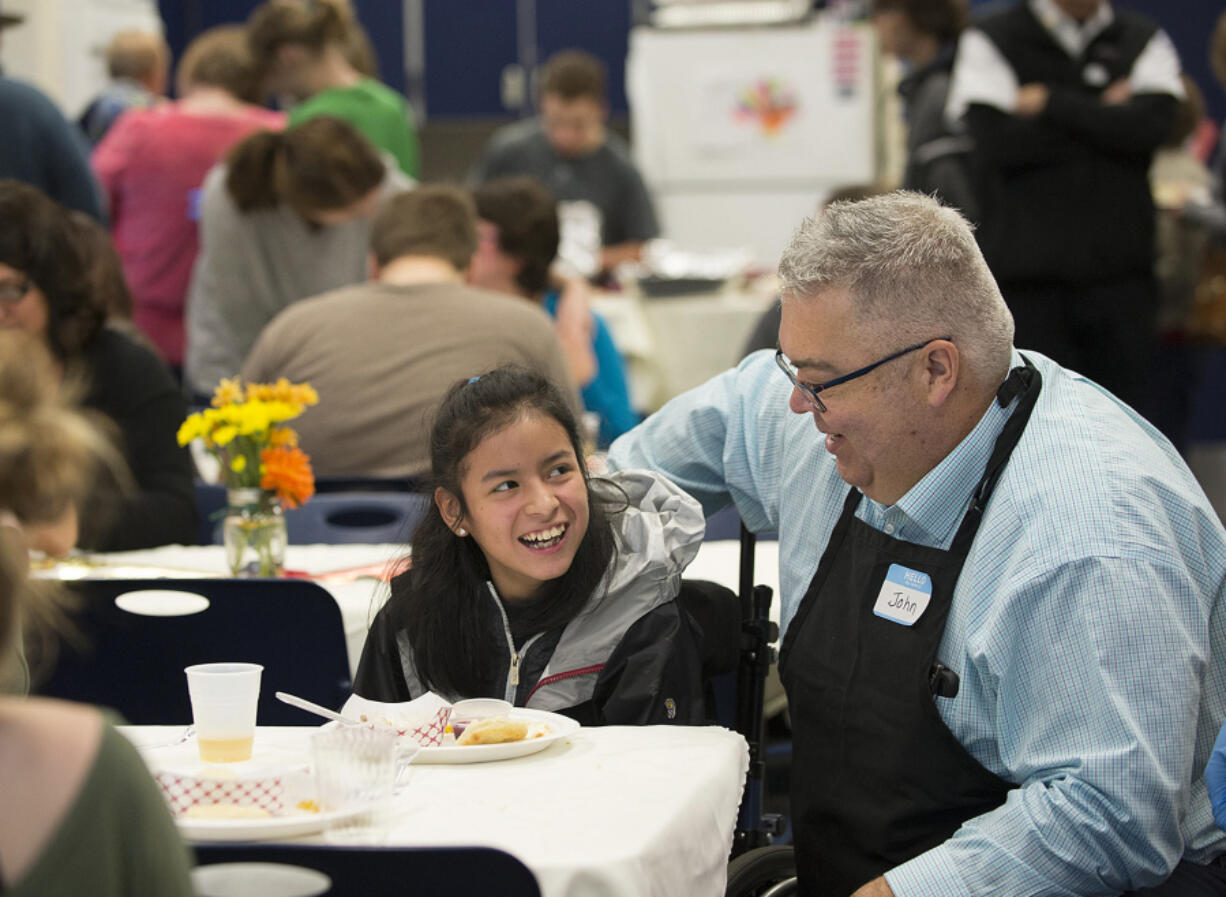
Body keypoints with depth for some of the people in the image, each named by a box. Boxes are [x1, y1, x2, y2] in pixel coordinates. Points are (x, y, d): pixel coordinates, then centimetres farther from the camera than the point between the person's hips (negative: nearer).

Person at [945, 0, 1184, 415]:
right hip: (1027, 275, -2)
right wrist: (1105, 115, -4)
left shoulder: (1145, 42, 11)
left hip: (1119, 272, 2)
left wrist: (1050, 102, -8)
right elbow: (998, 141, -11)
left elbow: (1152, 125, -9)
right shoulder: (988, 42, 4)